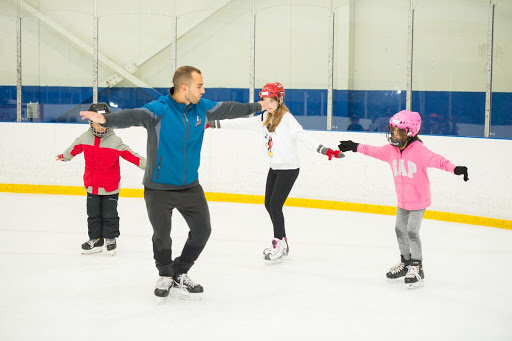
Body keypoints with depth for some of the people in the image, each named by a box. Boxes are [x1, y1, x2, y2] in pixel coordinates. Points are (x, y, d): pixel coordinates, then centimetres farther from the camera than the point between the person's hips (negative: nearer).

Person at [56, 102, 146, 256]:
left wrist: (145, 164, -20)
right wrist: (64, 156, 30)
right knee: (93, 214, 10)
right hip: (91, 185, 3)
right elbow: (74, 149, 15)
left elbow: (129, 154, -14)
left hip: (111, 187, -3)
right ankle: (95, 240, 21)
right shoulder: (84, 139, -3)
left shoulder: (115, 141, -13)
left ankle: (110, 239, 22)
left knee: (110, 214, 6)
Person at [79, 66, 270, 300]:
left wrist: (256, 107, 27)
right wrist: (106, 120, -56)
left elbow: (227, 109, 15)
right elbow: (133, 116, -36)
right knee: (162, 236, 1)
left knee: (202, 230, 7)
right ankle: (165, 275, 29)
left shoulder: (202, 108, -1)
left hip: (190, 186, 6)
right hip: (159, 188, -6)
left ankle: (180, 275, 28)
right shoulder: (159, 110, -21)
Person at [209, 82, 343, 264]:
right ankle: (282, 242, 23)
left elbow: (303, 136, -28)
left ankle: (279, 245, 3)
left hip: (288, 168, -8)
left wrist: (324, 150, -42)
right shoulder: (263, 118, 6)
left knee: (275, 205, -10)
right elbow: (241, 123, 10)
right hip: (274, 168, 8)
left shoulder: (287, 119, -17)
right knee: (269, 204, 11)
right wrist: (214, 124, 10)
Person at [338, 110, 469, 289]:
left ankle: (416, 267, 2)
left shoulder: (418, 149, -21)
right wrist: (355, 147, 22)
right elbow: (374, 151, 16)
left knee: (412, 231, -11)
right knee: (400, 229, 14)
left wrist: (454, 168, -46)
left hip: (418, 200, -7)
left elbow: (436, 160, -32)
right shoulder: (391, 149, 0)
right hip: (403, 200, 7)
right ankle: (406, 262, 32)